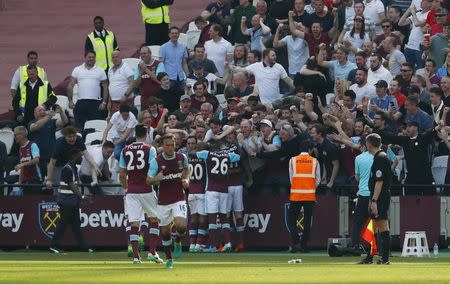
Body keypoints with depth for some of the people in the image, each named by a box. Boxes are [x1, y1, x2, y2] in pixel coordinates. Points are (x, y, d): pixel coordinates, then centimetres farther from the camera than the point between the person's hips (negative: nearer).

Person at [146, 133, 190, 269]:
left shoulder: (182, 158, -2)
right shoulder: (156, 161, -9)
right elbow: (148, 180, -7)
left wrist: (186, 179, 1)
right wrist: (156, 179, -29)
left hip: (179, 199, 0)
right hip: (163, 201, 0)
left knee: (181, 225, -21)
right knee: (165, 231, 6)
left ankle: (178, 243, 13)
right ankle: (169, 259, 25)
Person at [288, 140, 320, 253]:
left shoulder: (293, 160, 2)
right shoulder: (314, 161, 3)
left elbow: (291, 178, 5)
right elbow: (318, 180, 5)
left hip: (295, 195, -1)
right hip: (310, 195, 1)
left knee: (292, 220, 6)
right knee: (307, 221, 7)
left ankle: (296, 243, -10)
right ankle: (304, 245, 6)